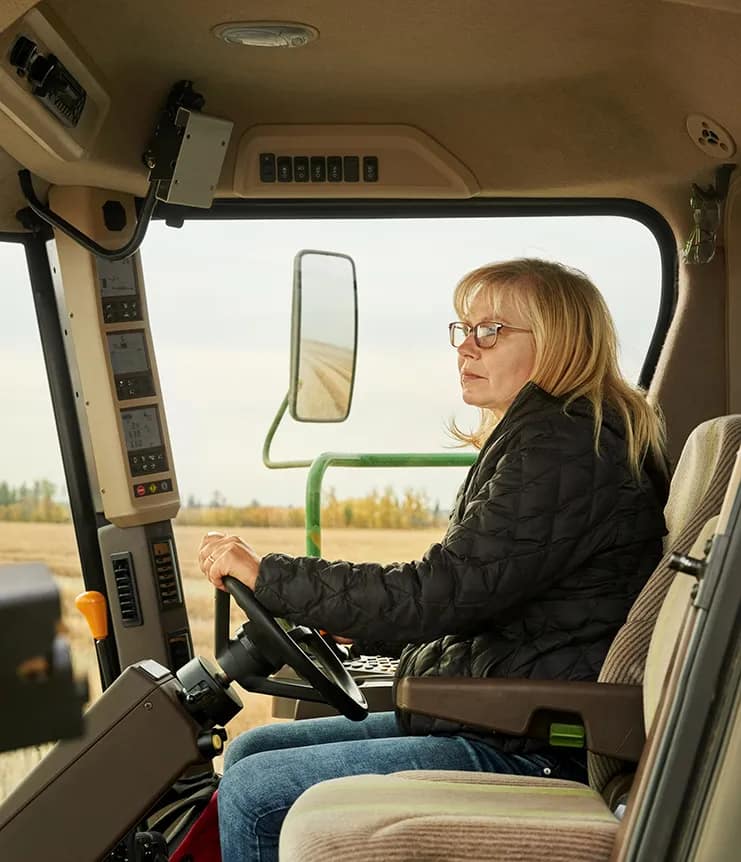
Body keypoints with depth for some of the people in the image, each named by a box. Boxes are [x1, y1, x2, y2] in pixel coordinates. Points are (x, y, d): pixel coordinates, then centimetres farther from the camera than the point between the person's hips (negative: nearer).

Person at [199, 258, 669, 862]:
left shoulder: (563, 450, -18)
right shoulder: (538, 441, 15)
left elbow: (437, 594, -23)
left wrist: (266, 575, -15)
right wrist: (348, 621, 16)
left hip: (529, 755, -10)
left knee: (252, 795, -12)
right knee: (251, 751, 11)